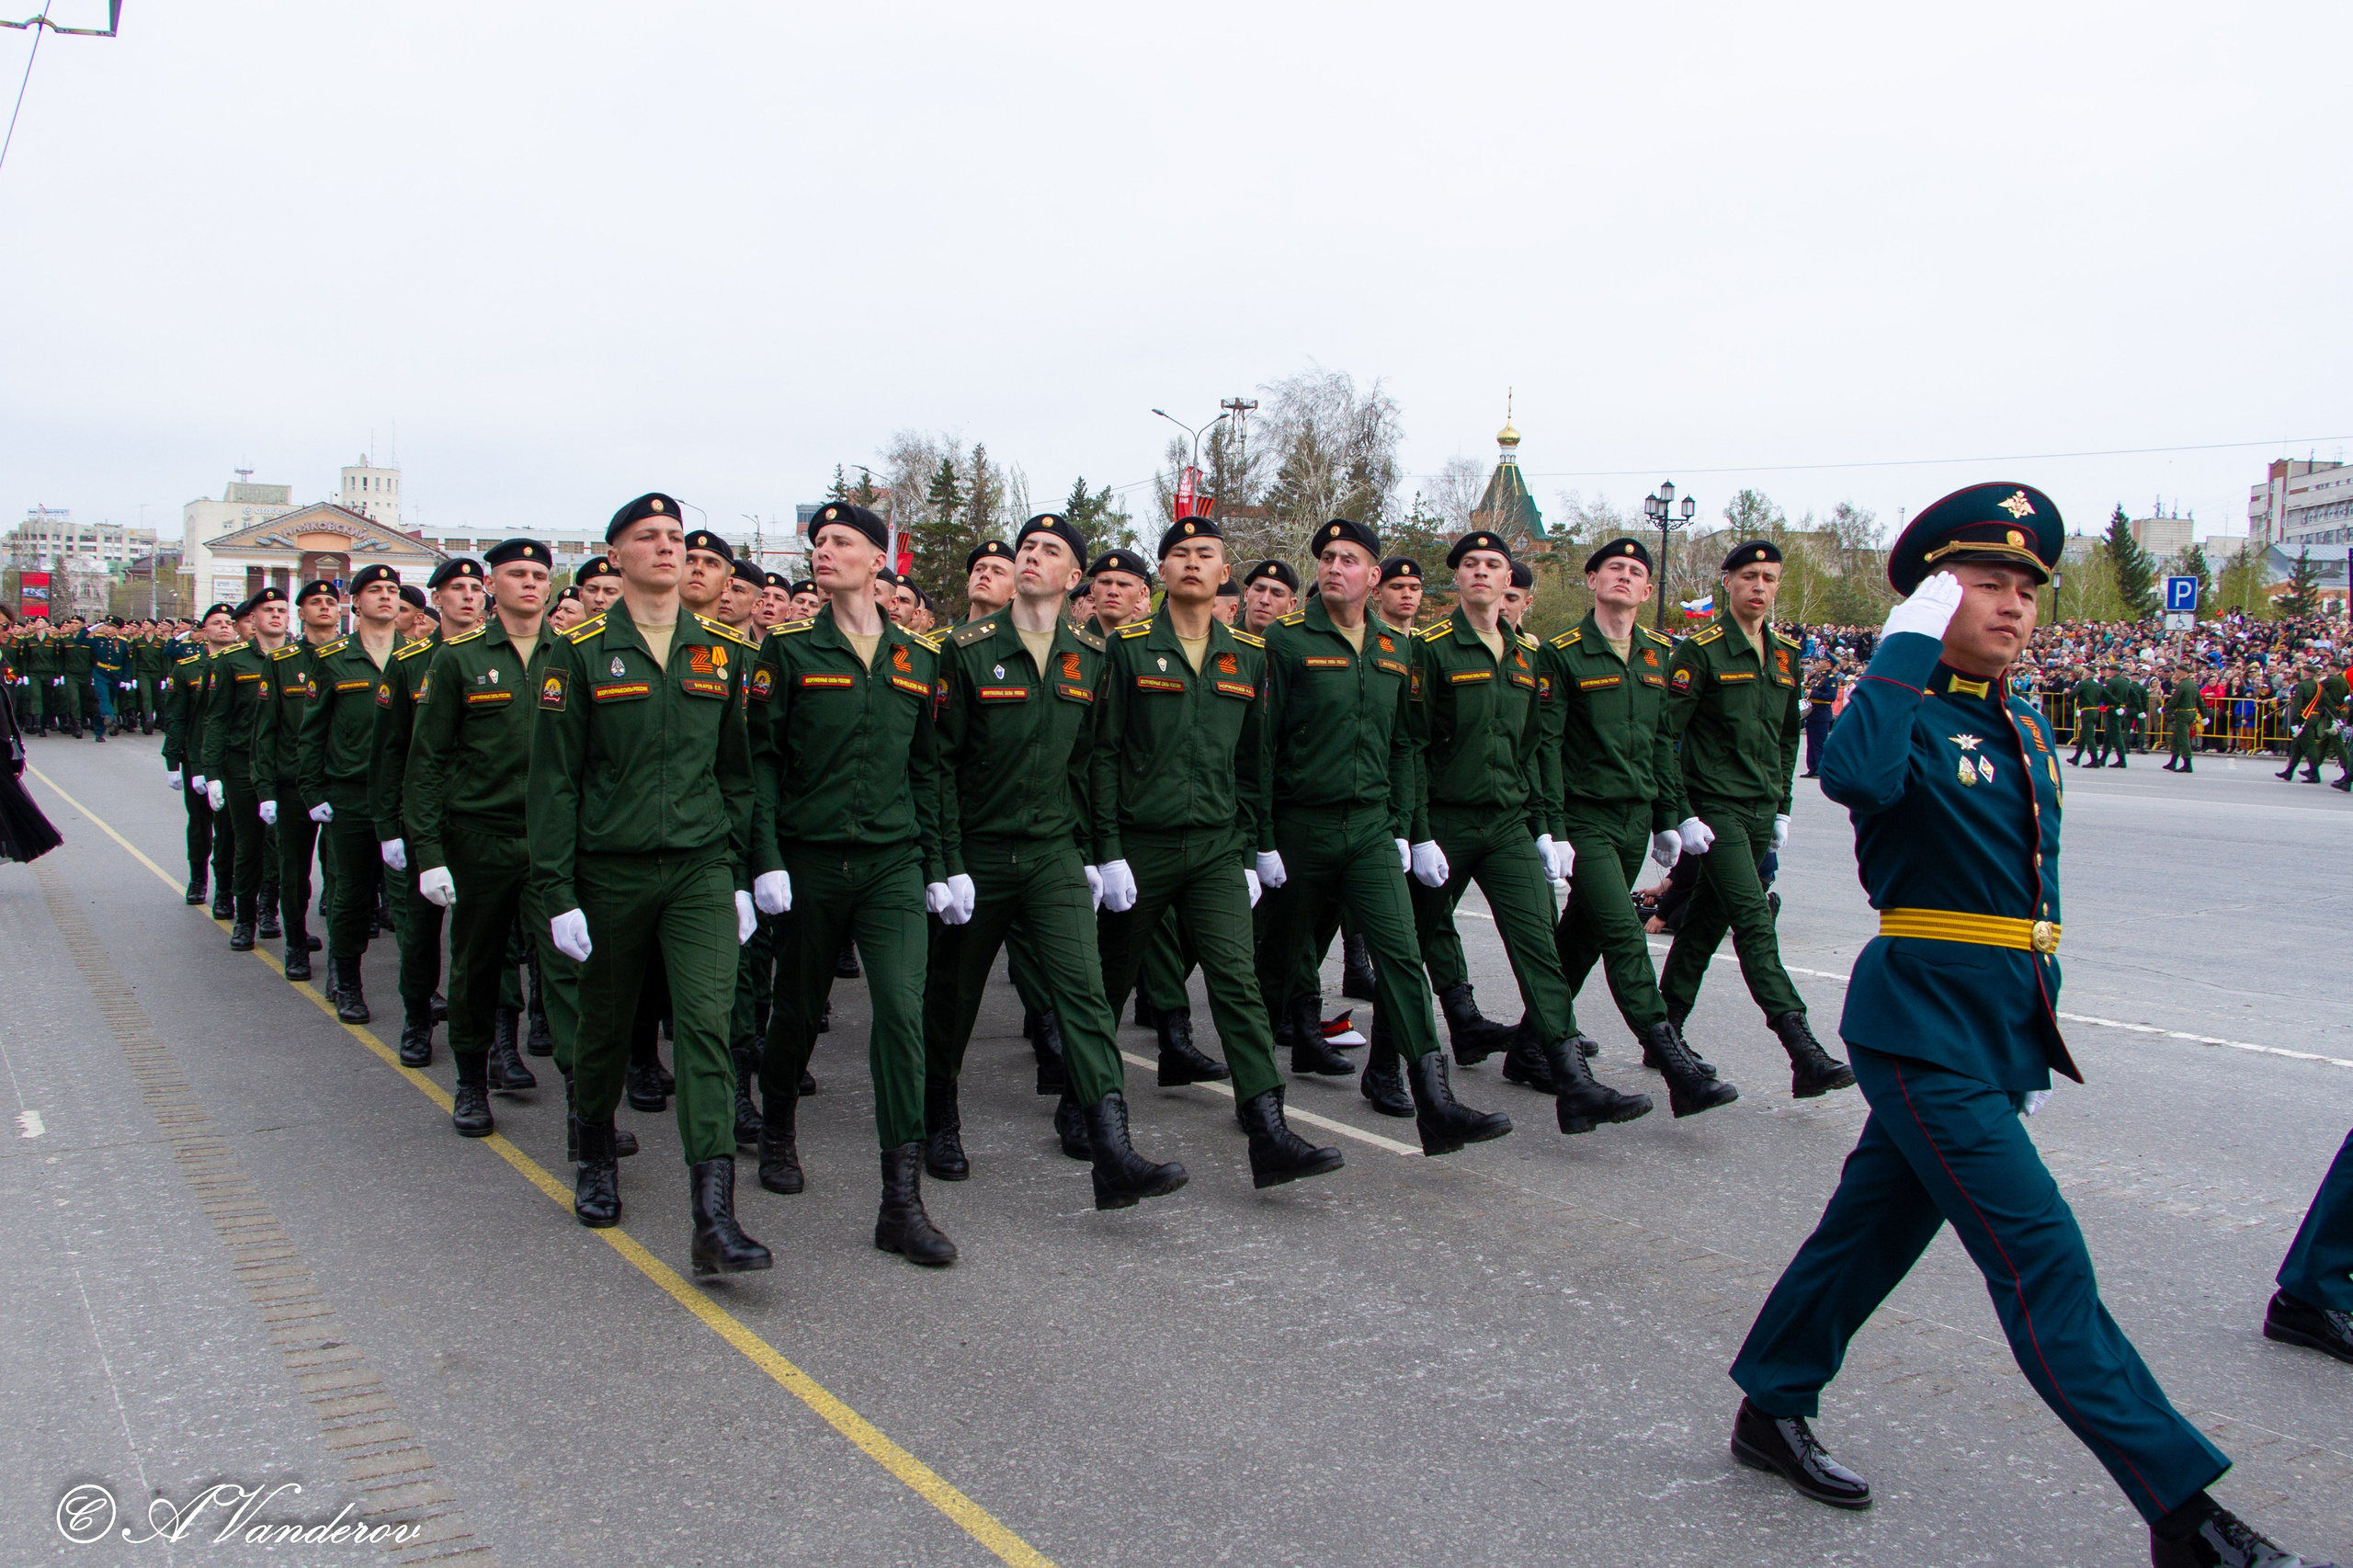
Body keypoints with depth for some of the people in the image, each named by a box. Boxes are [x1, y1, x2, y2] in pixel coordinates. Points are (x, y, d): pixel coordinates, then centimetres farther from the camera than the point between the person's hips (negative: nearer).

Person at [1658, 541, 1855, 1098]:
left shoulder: (1784, 655, 12)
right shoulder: (1701, 650, -8)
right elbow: (1666, 736, -10)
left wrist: (1781, 808, 19)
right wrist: (1681, 816, -14)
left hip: (1759, 812, 7)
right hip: (1715, 808, -7)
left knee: (1709, 918, 12)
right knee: (1754, 923, -14)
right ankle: (1804, 1054, -18)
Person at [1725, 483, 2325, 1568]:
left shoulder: (2025, 729, 14)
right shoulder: (1906, 713, -11)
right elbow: (1854, 776, -37)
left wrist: (2036, 1040, 22)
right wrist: (1909, 644, -26)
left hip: (2001, 1031, 8)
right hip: (1925, 1026, -8)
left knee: (1878, 1222, 16)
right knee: (2042, 1260, -6)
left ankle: (1773, 1410, 30)